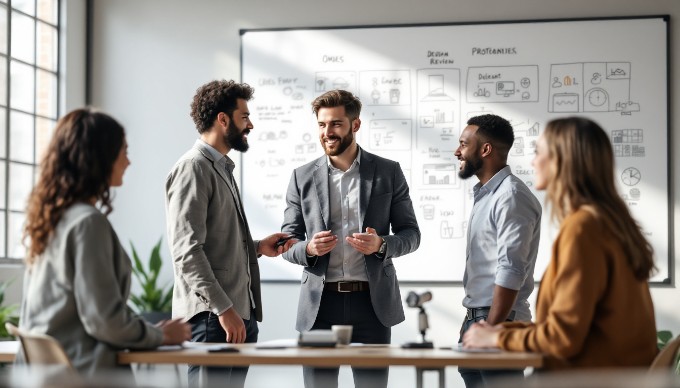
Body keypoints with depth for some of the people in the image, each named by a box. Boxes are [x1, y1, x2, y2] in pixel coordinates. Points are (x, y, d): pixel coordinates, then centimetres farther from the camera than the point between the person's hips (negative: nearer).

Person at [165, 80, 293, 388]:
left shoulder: (223, 168, 21)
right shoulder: (194, 168, -9)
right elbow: (187, 251, -18)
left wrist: (257, 247, 11)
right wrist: (223, 308, -21)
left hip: (240, 312, 9)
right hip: (211, 316, -9)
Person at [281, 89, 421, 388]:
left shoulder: (388, 172, 3)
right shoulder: (302, 177, 5)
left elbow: (411, 233, 5)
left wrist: (381, 245, -16)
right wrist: (309, 249, -16)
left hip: (372, 302, -1)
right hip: (320, 303, 1)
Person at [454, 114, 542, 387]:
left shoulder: (511, 196, -15)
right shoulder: (485, 195, 15)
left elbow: (511, 272, -21)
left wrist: (489, 329, -22)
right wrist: (472, 323, 18)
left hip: (499, 322, -9)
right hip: (477, 317, 9)